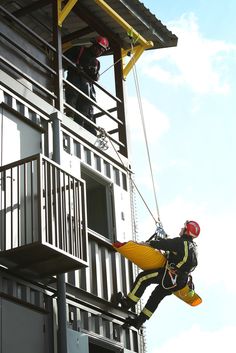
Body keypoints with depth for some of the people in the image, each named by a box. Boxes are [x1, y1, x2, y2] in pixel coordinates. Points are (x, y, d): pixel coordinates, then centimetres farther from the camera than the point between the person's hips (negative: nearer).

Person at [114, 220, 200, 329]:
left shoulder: (181, 242, -11)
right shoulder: (193, 247, 15)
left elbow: (162, 244, -12)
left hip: (170, 275, -9)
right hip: (181, 281, 9)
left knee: (142, 278, -5)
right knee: (156, 297, 18)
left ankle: (127, 303, -5)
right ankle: (139, 321, 22)